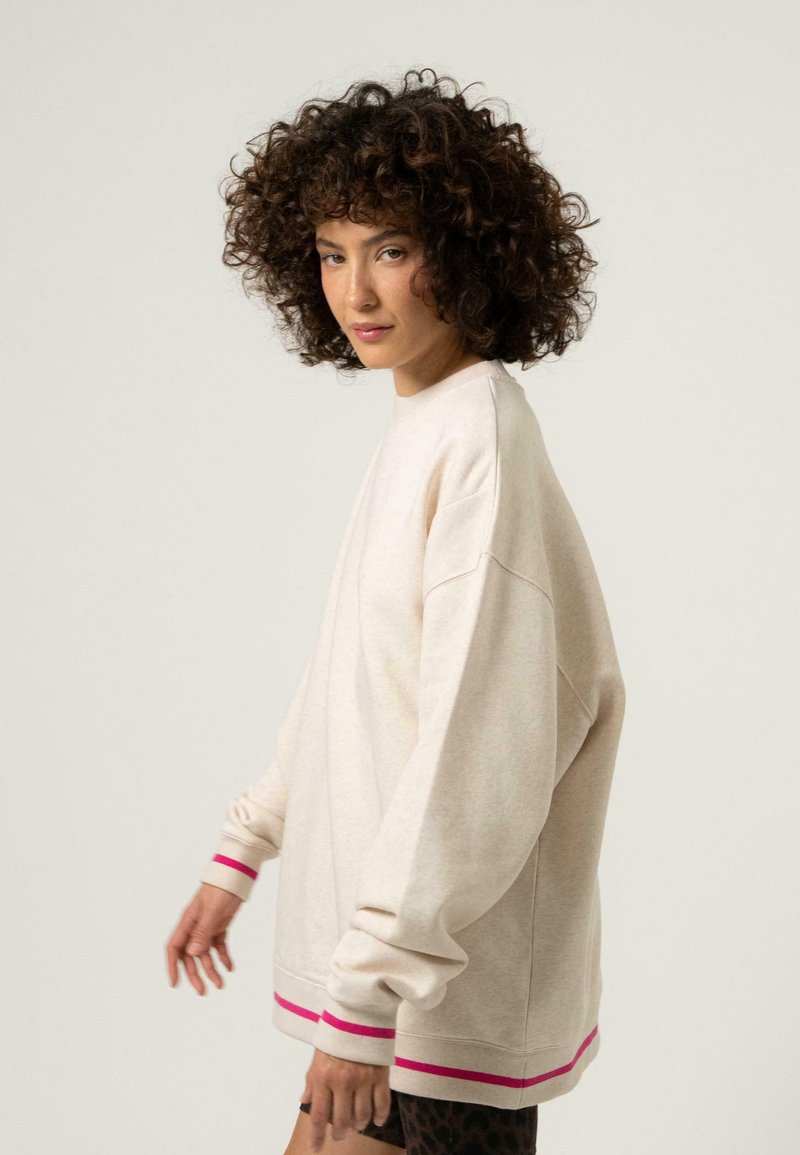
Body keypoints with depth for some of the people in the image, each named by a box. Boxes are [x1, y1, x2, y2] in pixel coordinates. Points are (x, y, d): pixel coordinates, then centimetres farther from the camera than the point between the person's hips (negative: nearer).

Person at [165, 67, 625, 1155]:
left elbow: (475, 746, -24)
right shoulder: (416, 425, 9)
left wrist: (371, 987, -24)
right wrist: (239, 856, 21)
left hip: (460, 974, -9)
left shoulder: (481, 443, -19)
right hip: (376, 920, 9)